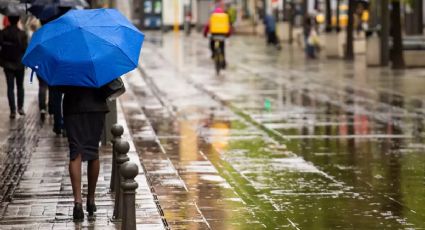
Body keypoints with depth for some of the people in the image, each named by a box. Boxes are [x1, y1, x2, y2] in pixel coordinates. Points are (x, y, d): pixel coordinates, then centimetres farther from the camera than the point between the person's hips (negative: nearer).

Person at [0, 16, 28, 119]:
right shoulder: (22, 34, -12)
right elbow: (25, 48, -12)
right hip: (19, 64, -1)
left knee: (10, 87, 3)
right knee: (20, 86, 16)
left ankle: (13, 110, -3)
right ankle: (20, 108, 12)